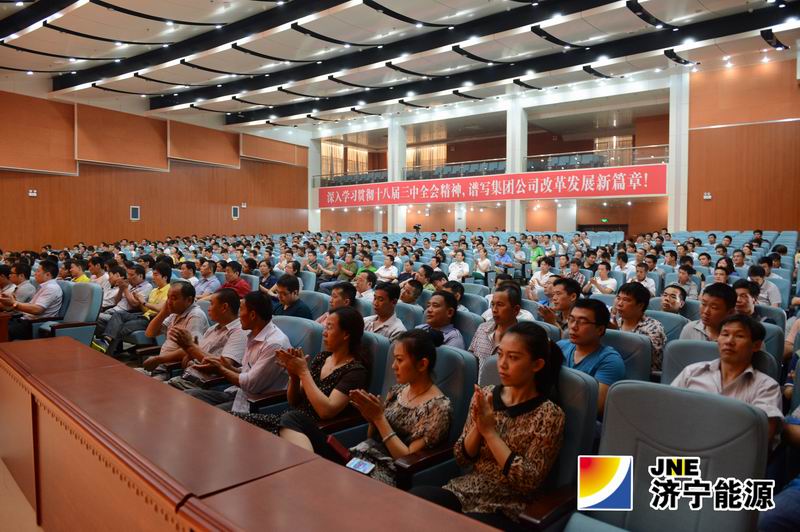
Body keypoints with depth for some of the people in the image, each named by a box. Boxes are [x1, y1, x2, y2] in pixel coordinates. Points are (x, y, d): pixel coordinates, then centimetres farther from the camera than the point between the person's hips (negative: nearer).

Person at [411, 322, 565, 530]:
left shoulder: (549, 414, -10)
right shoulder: (486, 395, 2)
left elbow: (529, 480, -15)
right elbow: (461, 458, 5)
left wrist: (490, 431, -18)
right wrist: (478, 426, -14)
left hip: (505, 509, -4)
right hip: (464, 491, 4)